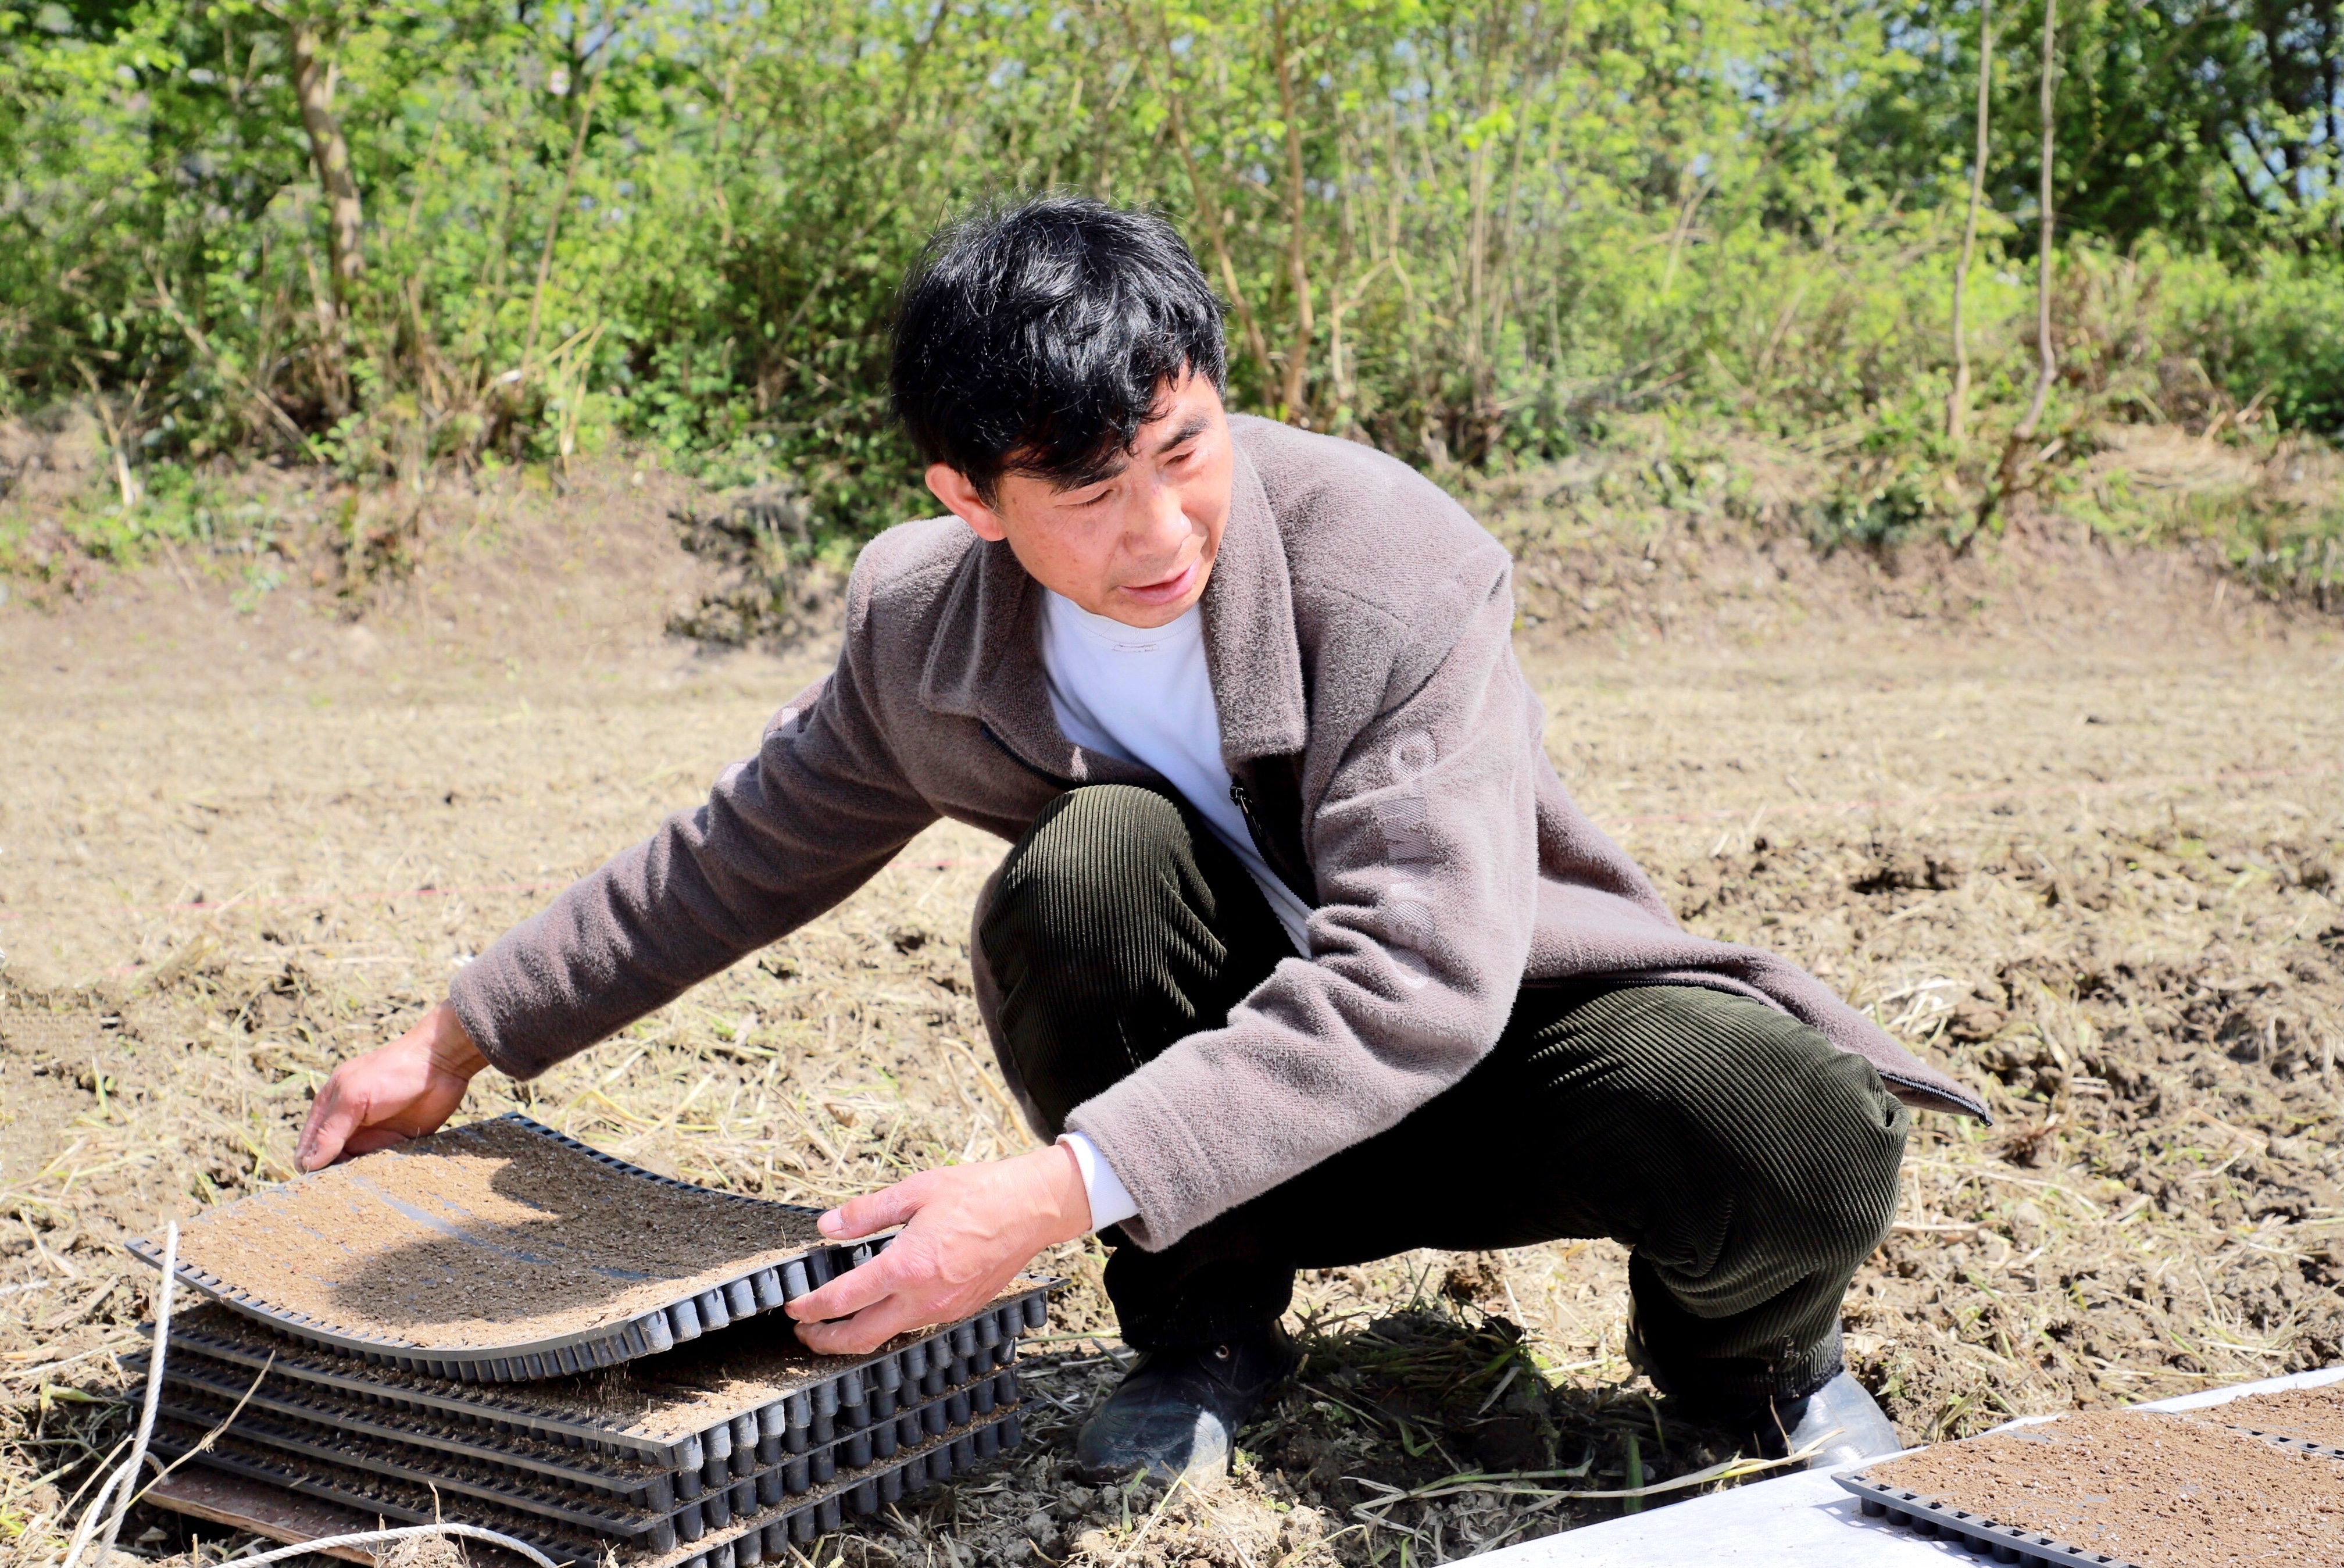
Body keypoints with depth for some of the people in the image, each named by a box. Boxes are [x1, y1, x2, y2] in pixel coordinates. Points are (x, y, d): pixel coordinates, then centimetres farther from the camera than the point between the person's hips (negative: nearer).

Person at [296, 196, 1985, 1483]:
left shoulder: (1395, 568, -26)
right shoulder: (927, 625, -11)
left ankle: (1745, 1347, 7)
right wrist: (461, 1042, 10)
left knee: (1798, 1150, -33)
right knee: (1091, 863, -30)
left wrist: (1061, 1190, -45)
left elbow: (1417, 972, -36)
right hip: (1225, 1055, 3)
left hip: (1487, 1034, -2)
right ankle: (1203, 1328, -6)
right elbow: (743, 856, 6)